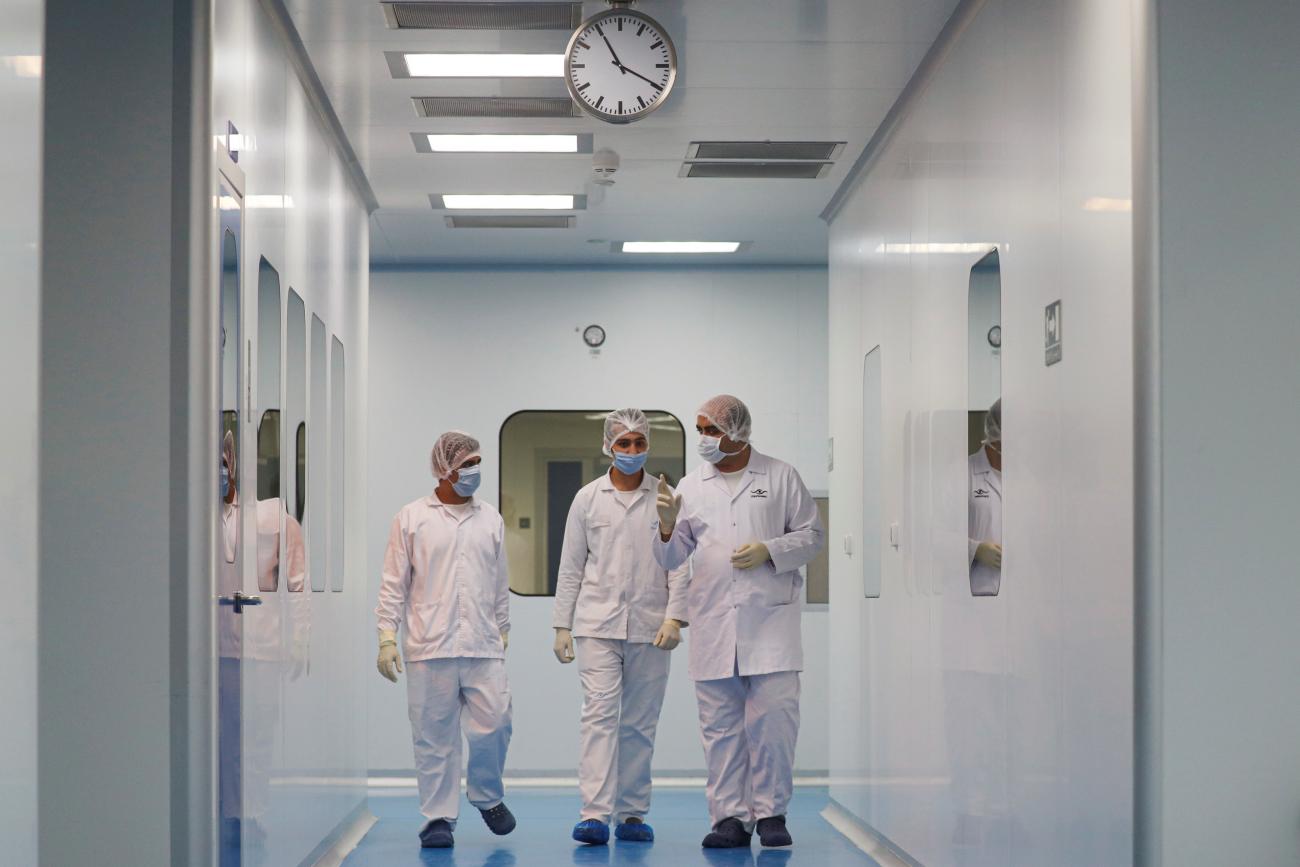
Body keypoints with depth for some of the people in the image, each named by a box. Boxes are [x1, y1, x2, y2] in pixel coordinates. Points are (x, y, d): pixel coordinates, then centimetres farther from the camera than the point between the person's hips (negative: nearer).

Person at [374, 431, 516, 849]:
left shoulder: (491, 520, 13)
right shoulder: (412, 518, 4)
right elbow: (394, 583, 3)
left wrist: (502, 632, 14)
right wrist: (387, 637, -3)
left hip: (483, 646, 2)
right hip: (430, 647, -2)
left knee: (494, 724, -4)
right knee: (435, 736, 0)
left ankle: (488, 796, 21)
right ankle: (438, 818, 10)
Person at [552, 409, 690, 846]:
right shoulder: (588, 498, 7)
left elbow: (680, 563, 3)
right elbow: (571, 568, 9)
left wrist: (675, 617, -8)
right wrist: (562, 626, 5)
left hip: (650, 629, 1)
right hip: (598, 625, -1)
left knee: (639, 724, 5)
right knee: (599, 715, -10)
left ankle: (632, 814, 12)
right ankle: (595, 814, -15)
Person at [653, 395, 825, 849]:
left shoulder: (781, 477, 7)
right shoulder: (690, 487, 12)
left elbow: (812, 534, 9)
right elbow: (671, 559, 13)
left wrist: (770, 550, -7)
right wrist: (668, 525, -7)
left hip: (770, 620, -2)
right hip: (713, 624, 2)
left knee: (773, 717, -7)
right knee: (720, 725, 2)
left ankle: (770, 812, 6)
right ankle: (731, 816, 8)